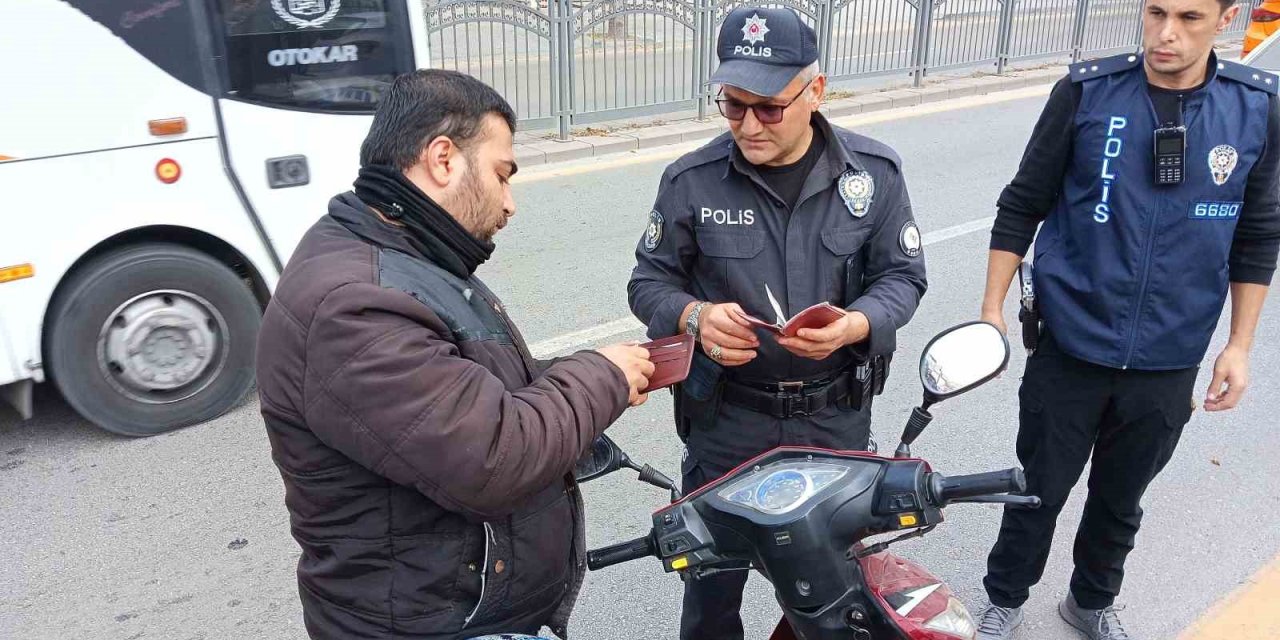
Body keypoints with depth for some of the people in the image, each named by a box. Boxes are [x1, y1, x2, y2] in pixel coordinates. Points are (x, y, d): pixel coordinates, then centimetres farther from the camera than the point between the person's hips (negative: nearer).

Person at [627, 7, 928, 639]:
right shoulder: (691, 181, -10)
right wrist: (695, 316, -24)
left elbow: (902, 275, 0)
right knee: (712, 583, 13)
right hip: (726, 418, -1)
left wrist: (855, 325, -21)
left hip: (838, 415, 2)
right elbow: (650, 281, -1)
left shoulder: (875, 172, -5)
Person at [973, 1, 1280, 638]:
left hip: (1168, 365, 2)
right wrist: (992, 309, -4)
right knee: (1038, 492, 13)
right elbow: (1023, 206, -3)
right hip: (1070, 349, -2)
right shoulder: (1087, 92, -10)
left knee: (1121, 500, 20)